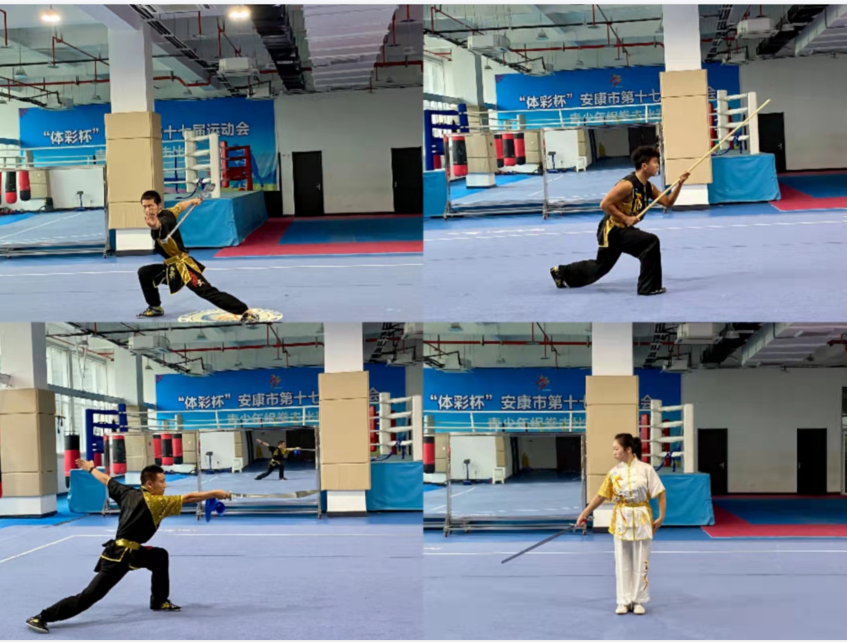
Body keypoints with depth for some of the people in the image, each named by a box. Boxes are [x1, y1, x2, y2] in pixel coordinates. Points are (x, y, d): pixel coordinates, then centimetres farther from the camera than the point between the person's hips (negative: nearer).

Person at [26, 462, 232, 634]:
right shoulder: (156, 502, -15)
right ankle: (41, 617, -9)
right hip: (120, 556, -10)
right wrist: (216, 493, -15)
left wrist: (90, 467, 36)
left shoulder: (128, 493, 6)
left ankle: (159, 601, 33)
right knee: (90, 595, -9)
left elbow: (106, 480, 19)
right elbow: (188, 498, -18)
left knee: (160, 557, 23)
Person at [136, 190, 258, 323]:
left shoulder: (164, 218, -22)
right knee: (144, 273, 20)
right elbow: (179, 206, 25)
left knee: (208, 292, -20)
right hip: (172, 266, 10)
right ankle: (155, 308, 35)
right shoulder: (167, 213, 5)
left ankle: (246, 312, -27)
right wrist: (192, 201, 45)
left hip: (183, 266, -10)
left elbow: (160, 225, -48)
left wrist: (155, 225, -72)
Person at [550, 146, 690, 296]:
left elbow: (668, 202, 4)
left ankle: (562, 273, 40)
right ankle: (649, 287, -16)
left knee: (600, 266, 23)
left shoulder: (648, 187, 3)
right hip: (612, 230, -10)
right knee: (651, 242, -24)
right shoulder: (628, 185, -23)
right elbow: (605, 204, -25)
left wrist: (679, 184, -8)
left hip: (622, 229, 10)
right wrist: (626, 218, -25)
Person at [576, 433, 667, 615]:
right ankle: (624, 601, 16)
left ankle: (638, 601, 17)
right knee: (622, 563, 7)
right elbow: (601, 496, 6)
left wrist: (661, 517, -11)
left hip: (641, 519, -3)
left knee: (640, 563, 5)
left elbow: (660, 493, -6)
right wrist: (585, 513, 4)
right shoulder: (614, 472, 0)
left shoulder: (646, 469, -9)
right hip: (621, 520, 3)